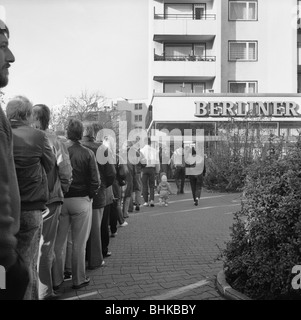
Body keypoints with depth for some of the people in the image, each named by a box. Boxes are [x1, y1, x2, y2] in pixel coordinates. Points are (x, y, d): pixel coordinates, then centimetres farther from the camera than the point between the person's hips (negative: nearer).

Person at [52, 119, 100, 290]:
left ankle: (57, 280, 21)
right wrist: (90, 195, 4)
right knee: (79, 243, 8)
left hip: (61, 200, 2)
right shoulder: (88, 153, -9)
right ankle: (79, 279, 18)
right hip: (81, 200, -2)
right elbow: (95, 180, -11)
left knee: (59, 242, 12)